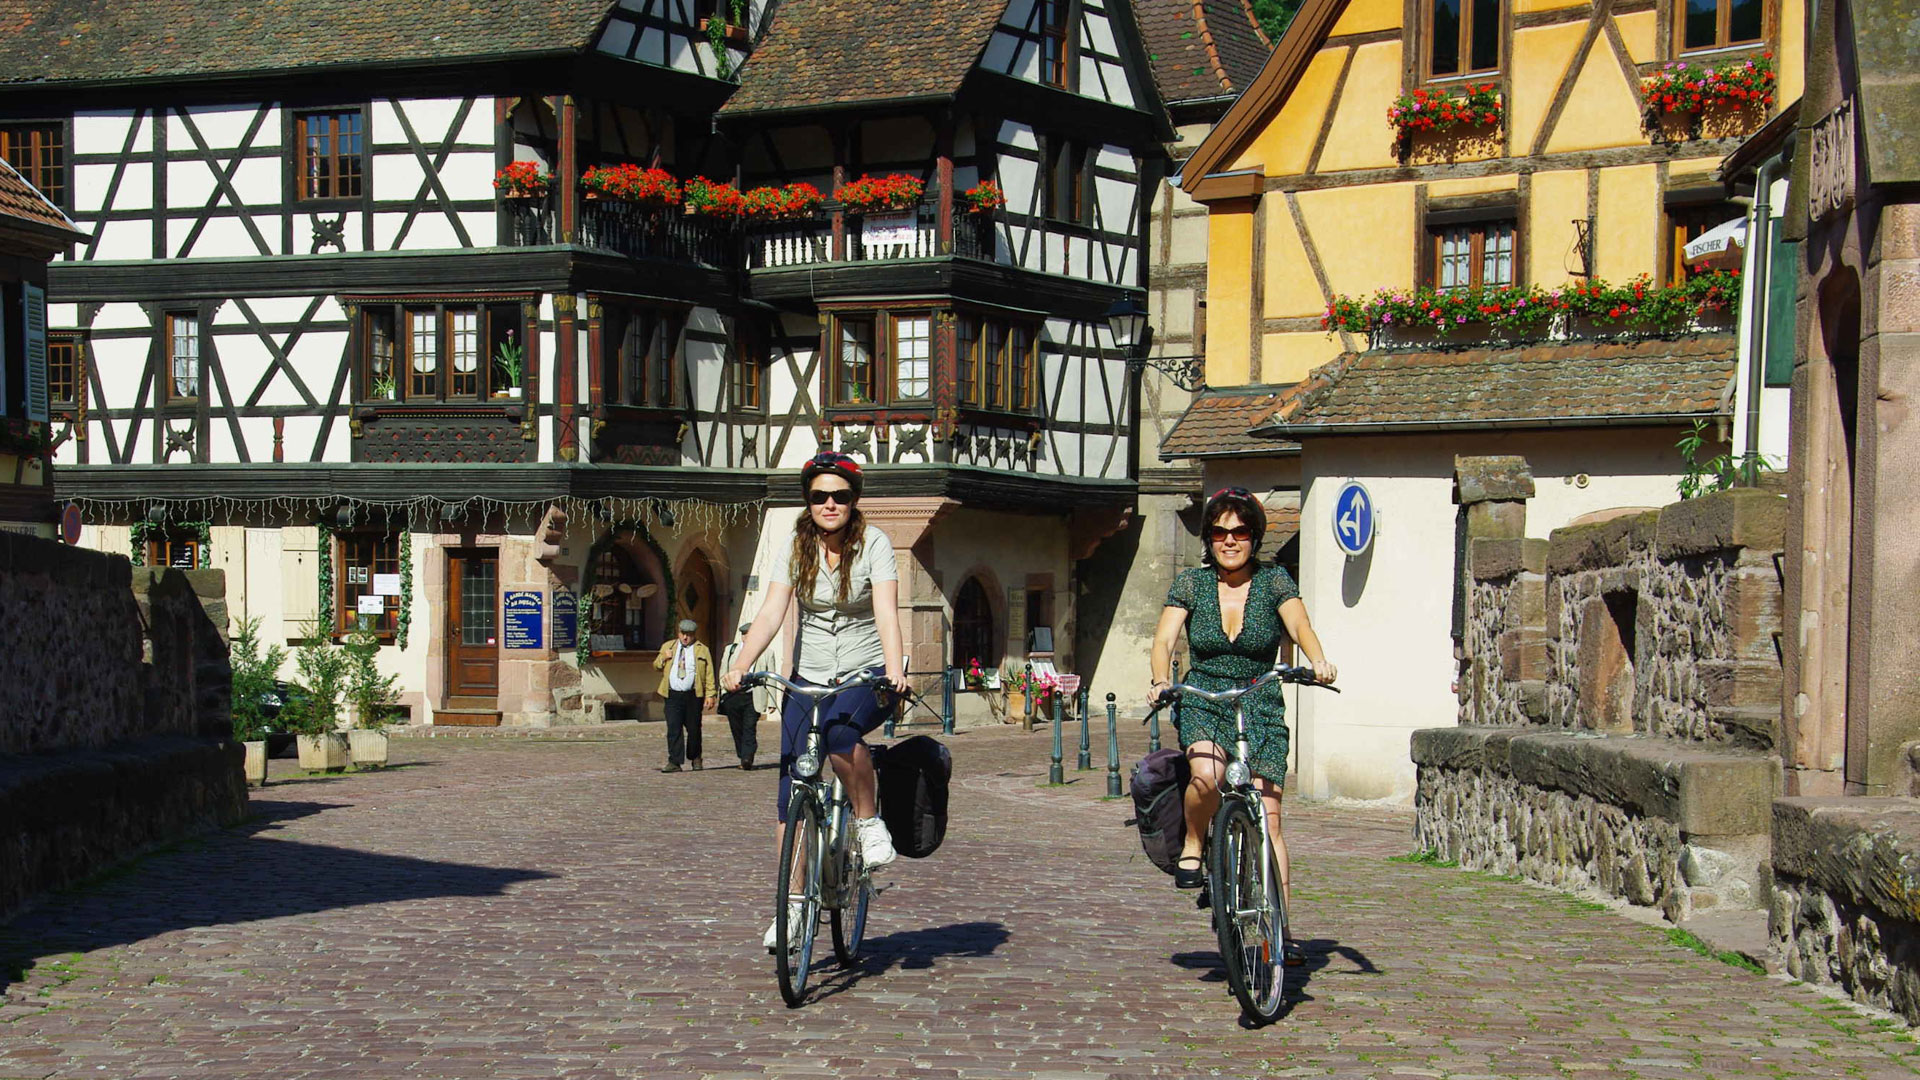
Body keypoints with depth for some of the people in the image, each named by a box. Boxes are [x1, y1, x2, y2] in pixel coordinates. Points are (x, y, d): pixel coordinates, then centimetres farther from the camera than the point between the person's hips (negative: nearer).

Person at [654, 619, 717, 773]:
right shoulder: (668, 647, 15)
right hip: (673, 695, 1)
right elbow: (656, 666, 20)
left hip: (693, 695, -1)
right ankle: (674, 763, -9)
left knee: (693, 729, 7)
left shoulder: (702, 650, 8)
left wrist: (710, 695, -4)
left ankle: (695, 758, 26)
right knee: (673, 729, -8)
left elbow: (709, 674, 5)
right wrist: (663, 658, -2)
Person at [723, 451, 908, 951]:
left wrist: (894, 672, -37)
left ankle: (870, 821, -14)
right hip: (809, 679, 3)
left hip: (867, 676, -3)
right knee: (791, 795, -5)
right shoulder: (797, 548, -1)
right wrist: (739, 667, -26)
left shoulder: (874, 543, -9)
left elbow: (886, 611, -21)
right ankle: (792, 905, 5)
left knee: (839, 728, -37)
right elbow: (770, 613, -10)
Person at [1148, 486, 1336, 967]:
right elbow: (1164, 640, -8)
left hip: (1261, 707, 0)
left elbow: (1299, 625, -16)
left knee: (1267, 820, -9)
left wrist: (1318, 661, -38)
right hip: (1202, 705, 0)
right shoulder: (1191, 583, 2)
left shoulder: (1273, 581, 0)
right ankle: (1192, 849, -5)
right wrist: (1160, 680, -29)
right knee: (1207, 775, -33)